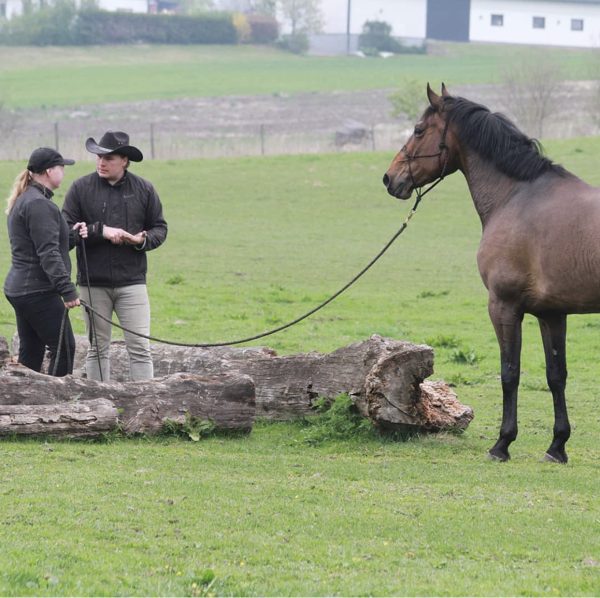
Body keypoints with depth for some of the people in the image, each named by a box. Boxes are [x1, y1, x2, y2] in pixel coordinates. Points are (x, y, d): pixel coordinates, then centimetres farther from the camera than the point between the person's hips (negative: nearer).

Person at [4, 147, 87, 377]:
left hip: (18, 288, 10)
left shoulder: (22, 201, 17)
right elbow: (48, 253, -22)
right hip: (38, 292, -10)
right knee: (64, 348, -5)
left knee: (31, 353, 12)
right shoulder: (38, 204, -17)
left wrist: (72, 235, 6)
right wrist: (67, 290, -23)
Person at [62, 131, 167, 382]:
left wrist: (143, 240, -11)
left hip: (132, 281, 0)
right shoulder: (81, 188, 2)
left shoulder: (144, 189, 5)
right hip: (93, 283, 0)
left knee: (140, 347, -5)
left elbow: (159, 228, 11)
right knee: (98, 349, 7)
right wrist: (101, 231, -14)